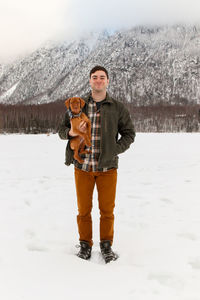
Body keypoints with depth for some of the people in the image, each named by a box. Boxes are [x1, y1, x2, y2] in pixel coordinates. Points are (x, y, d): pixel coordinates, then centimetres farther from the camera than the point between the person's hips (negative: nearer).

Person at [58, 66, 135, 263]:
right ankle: (85, 244, 28)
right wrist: (71, 132, -14)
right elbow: (62, 130, 10)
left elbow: (129, 133, 8)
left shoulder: (117, 108, 2)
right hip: (83, 166, 1)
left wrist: (115, 150, -6)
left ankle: (106, 245, 27)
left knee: (107, 209, 8)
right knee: (84, 209, 9)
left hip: (107, 167, 0)